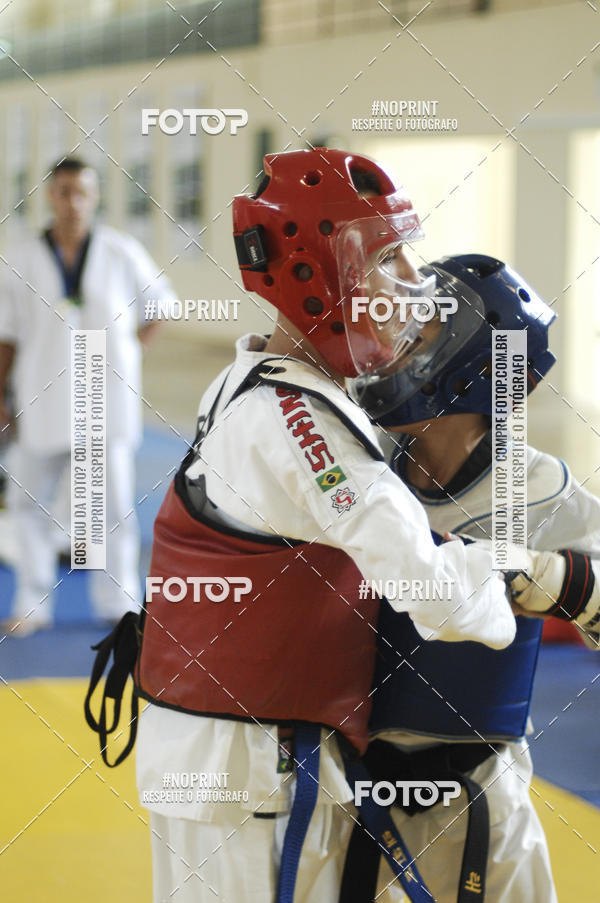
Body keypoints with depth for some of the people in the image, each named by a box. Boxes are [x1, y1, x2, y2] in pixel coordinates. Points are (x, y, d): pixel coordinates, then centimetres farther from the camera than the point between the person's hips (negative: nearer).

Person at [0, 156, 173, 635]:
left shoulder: (121, 253, -2)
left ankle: (119, 604, 14)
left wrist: (131, 347, 4)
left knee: (112, 502, 3)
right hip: (42, 397, 1)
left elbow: (159, 304, 13)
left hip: (105, 397, -1)